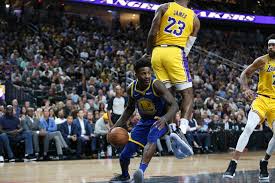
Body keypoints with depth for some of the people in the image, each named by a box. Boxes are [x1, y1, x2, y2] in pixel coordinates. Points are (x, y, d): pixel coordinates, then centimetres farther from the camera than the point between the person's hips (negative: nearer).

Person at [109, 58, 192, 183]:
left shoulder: (156, 85, -25)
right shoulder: (131, 88, -10)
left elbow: (174, 106, -31)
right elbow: (130, 109, 10)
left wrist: (165, 118, -50)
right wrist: (116, 125, 0)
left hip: (160, 120, -5)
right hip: (144, 122, 5)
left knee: (151, 138, -39)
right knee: (124, 154, 2)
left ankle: (141, 170, -49)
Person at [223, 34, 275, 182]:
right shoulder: (262, 61, -5)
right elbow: (245, 74, -1)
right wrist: (246, 88, -20)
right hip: (262, 99, -3)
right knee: (248, 128, -21)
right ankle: (232, 167, -20)